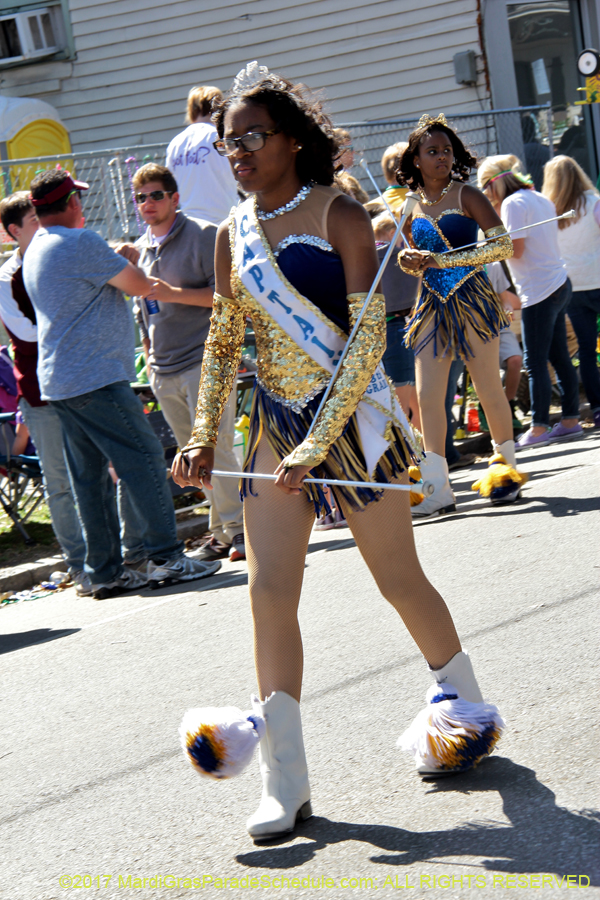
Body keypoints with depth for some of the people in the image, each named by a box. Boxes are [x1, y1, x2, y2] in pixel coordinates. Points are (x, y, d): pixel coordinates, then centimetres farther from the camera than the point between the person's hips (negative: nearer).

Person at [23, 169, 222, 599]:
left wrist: (119, 264, 27)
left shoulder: (35, 252, 17)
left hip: (58, 381, 10)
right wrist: (128, 260, 11)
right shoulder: (80, 242, -13)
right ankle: (167, 557, -4)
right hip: (95, 378, -10)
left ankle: (104, 571, 10)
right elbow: (139, 285, -8)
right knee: (144, 458, -4)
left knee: (90, 476, 9)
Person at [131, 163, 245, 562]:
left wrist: (175, 294, -17)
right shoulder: (139, 250, 17)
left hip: (204, 360, -6)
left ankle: (238, 527, -6)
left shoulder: (204, 236, -3)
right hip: (164, 371, 6)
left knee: (215, 447, -12)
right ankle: (222, 532, 13)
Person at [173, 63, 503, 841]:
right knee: (269, 593, -3)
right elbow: (223, 344, 15)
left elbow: (368, 336, -16)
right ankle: (286, 782, 2)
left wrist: (319, 441, -22)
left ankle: (466, 707, 32)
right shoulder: (233, 234, 6)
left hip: (351, 418, -5)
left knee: (399, 580, 7)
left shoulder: (338, 216, -10)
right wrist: (203, 438, 5)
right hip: (275, 426, 5)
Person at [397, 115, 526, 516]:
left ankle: (506, 466, 20)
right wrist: (409, 260, -4)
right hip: (432, 305, 4)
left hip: (471, 299, -4)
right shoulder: (412, 208, 9)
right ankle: (437, 487, -1)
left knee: (489, 388, 2)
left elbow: (503, 245, -11)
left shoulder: (466, 196, -5)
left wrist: (442, 260, -18)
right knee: (427, 396, -3)